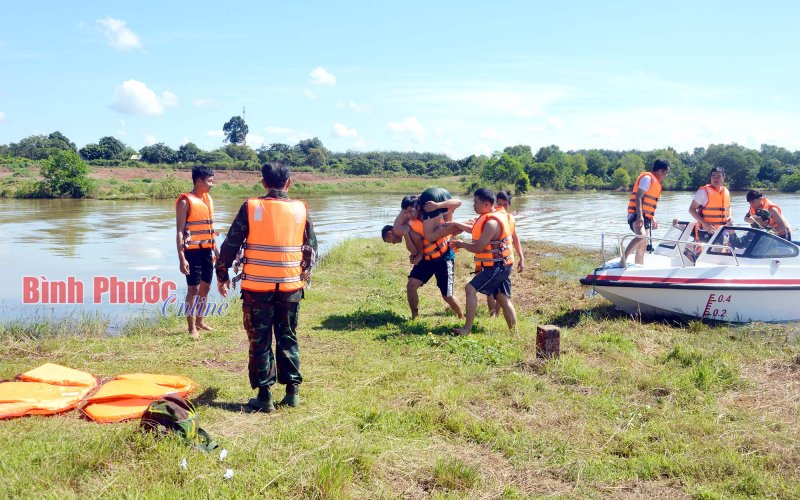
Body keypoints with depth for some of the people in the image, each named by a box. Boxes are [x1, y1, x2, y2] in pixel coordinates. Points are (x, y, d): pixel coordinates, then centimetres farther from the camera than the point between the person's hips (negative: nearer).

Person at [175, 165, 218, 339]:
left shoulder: (208, 199, 11)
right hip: (192, 251, -7)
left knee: (206, 286, 13)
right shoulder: (185, 201, -11)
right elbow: (180, 231, -13)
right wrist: (181, 258, -19)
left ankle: (200, 321, 26)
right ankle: (192, 327, 6)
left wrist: (216, 249, 19)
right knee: (194, 288, -3)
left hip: (206, 250, 7)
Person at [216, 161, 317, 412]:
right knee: (288, 339, 15)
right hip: (291, 287, 2)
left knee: (260, 342, 6)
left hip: (257, 287, -2)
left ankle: (264, 396, 9)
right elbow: (312, 248, 11)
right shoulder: (300, 209, 2)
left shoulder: (251, 207, -5)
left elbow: (230, 245, -2)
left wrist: (222, 275, 10)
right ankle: (293, 390, 16)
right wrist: (304, 275, 26)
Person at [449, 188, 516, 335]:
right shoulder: (488, 218, 11)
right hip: (500, 266, 10)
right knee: (503, 299, 12)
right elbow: (475, 230, 27)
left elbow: (478, 248, -22)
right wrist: (455, 224, 20)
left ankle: (467, 329, -15)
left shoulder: (491, 223, -21)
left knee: (471, 288, -15)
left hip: (497, 267, -10)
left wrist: (462, 244, -6)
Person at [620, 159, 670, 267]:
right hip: (637, 216, -10)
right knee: (641, 236, -35)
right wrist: (639, 216, -28)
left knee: (642, 248, 11)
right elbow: (638, 197, -18)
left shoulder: (655, 181, 23)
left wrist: (653, 218, 25)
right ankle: (624, 258, -33)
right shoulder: (647, 178, -7)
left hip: (645, 218, 10)